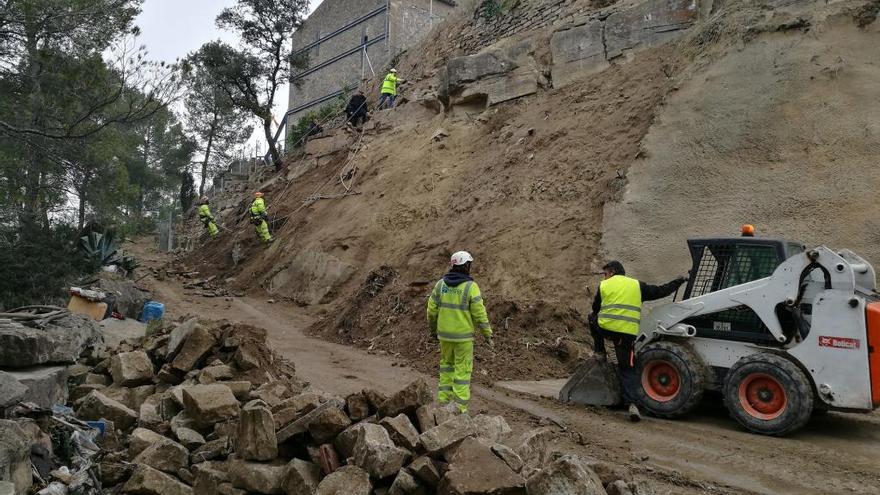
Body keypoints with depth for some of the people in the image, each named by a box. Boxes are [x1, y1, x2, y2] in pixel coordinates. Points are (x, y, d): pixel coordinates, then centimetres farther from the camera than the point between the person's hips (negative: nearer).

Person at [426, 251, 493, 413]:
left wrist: (433, 329, 18)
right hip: (463, 335, -4)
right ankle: (459, 407, 5)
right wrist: (488, 335, -5)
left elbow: (432, 309, 3)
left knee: (447, 363, 23)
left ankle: (444, 397, 22)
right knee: (462, 369, 5)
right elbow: (479, 313, -14)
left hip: (445, 333, 4)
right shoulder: (471, 287, -14)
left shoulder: (441, 283, -1)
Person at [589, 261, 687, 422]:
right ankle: (631, 404, -7)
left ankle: (600, 352, 33)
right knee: (628, 369, 9)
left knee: (592, 319, 32)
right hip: (627, 334, 1)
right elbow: (659, 292, 21)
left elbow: (595, 309, 17)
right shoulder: (637, 285, 16)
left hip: (605, 329, -1)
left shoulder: (604, 285, 12)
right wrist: (679, 281, 36)